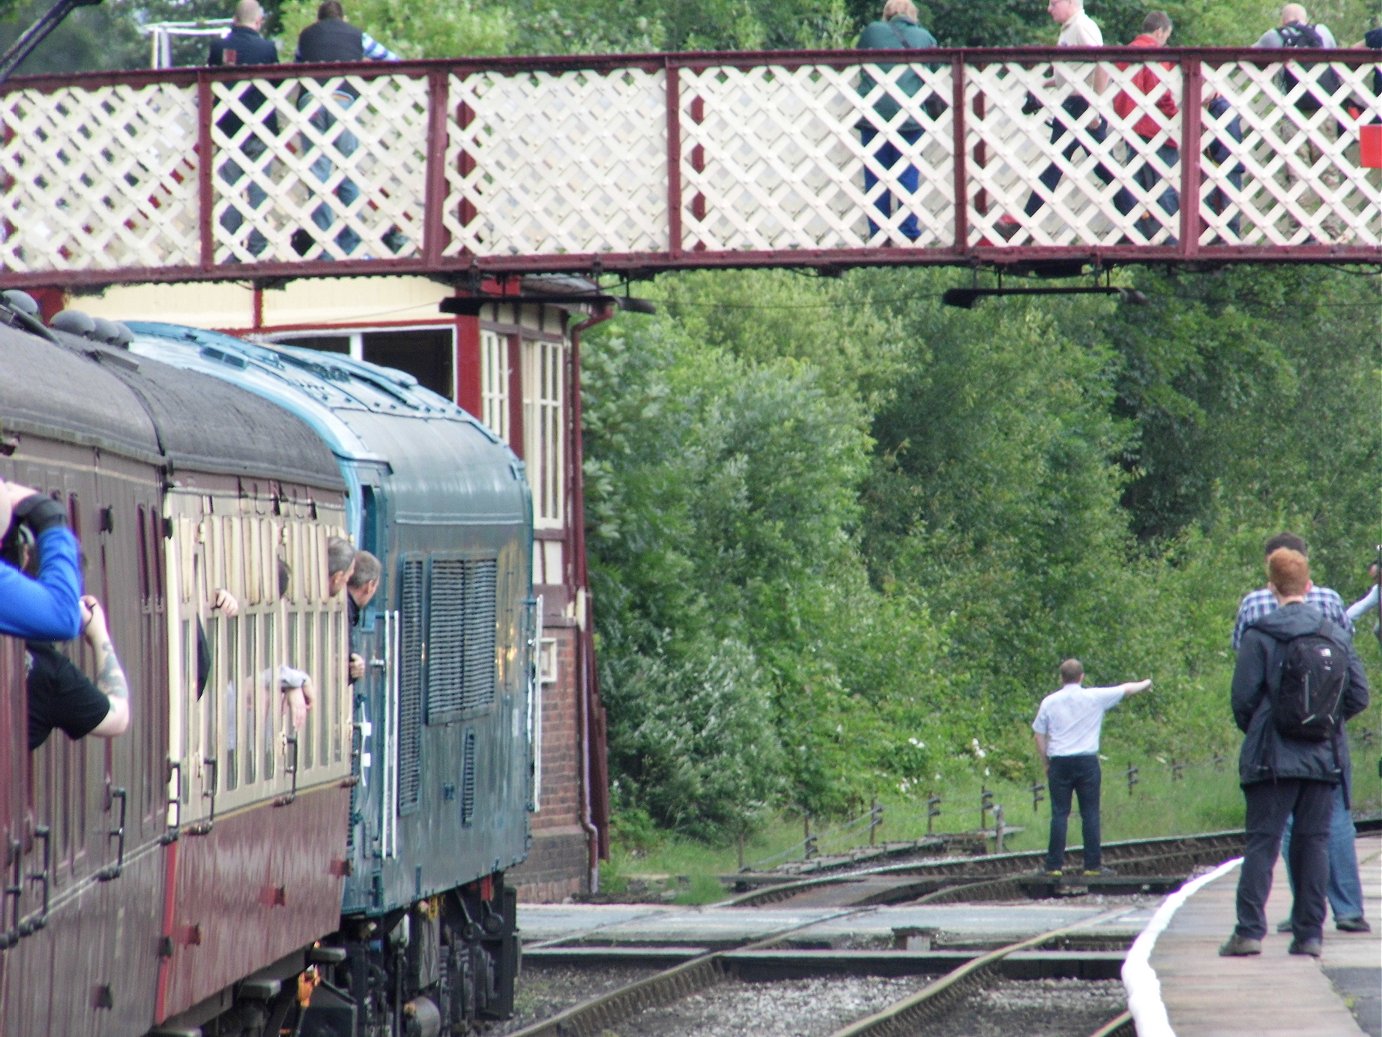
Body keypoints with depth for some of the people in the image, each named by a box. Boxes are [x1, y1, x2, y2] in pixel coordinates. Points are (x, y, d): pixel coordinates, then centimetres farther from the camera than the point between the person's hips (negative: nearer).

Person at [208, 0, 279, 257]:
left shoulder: (218, 47, -2)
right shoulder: (267, 48, -8)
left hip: (228, 129, 2)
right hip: (259, 130, -2)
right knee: (259, 192, 2)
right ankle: (257, 249, -1)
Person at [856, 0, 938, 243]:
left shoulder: (871, 32, 5)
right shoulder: (924, 37, 7)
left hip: (874, 114, 0)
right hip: (909, 116, 0)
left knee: (875, 176, 4)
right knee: (908, 175, 4)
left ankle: (878, 234, 2)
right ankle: (908, 232, 1)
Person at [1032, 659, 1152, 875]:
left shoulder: (1049, 702, 2)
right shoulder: (1095, 698, 0)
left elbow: (1040, 736, 6)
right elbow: (1127, 689, 13)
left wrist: (1045, 764, 16)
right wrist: (1146, 684, 32)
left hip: (1059, 762, 1)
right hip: (1087, 761, -1)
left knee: (1059, 814, 1)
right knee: (1090, 814, 3)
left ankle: (1054, 865, -2)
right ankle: (1092, 864, 2)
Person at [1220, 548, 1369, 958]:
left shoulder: (1259, 635, -5)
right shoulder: (1337, 635, 5)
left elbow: (1243, 698, -7)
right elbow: (1358, 696, 5)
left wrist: (1252, 731, 12)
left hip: (1273, 756, -3)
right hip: (1324, 756, 3)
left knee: (1261, 843, -1)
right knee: (1315, 842, 7)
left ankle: (1249, 931, -8)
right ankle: (1309, 933, 5)